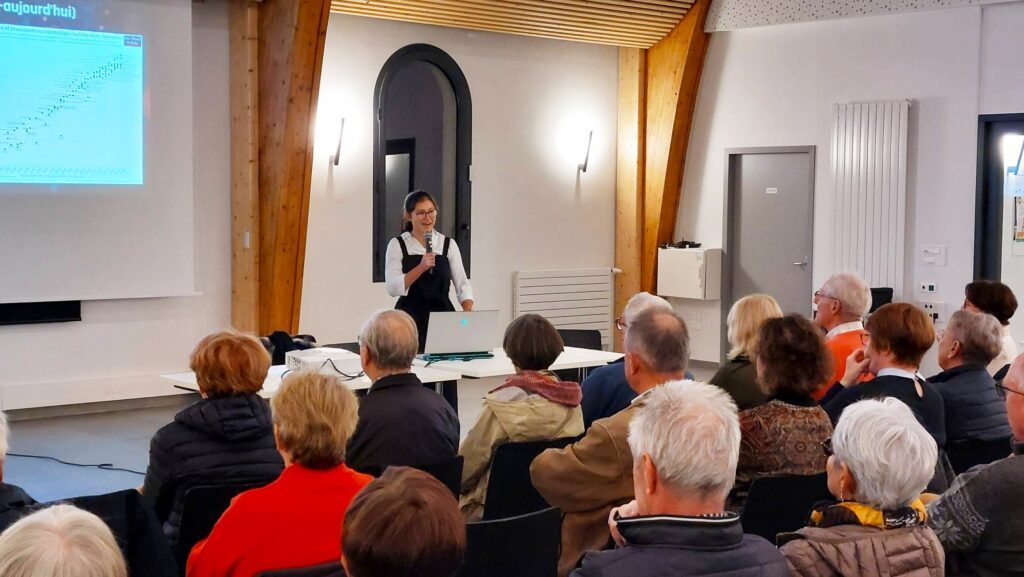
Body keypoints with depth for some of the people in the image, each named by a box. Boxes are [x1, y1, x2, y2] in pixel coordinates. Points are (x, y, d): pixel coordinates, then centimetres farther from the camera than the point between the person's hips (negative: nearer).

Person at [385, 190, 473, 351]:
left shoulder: (448, 244, 8)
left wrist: (468, 310, -13)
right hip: (410, 319, -2)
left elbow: (462, 284, 5)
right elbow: (393, 288, -9)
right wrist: (421, 267, -20)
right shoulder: (397, 245, 1)